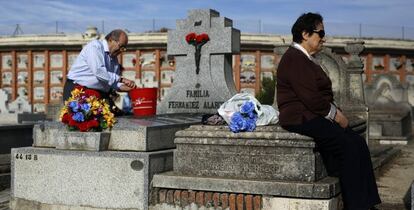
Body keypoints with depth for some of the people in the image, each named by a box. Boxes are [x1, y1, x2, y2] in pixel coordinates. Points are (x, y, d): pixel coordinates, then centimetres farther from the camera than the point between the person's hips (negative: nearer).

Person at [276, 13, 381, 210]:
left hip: (315, 116, 10)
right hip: (300, 118, -10)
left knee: (358, 143, -5)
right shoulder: (294, 59, -13)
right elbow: (310, 98, -20)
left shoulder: (307, 59, 20)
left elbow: (323, 94, 19)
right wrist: (335, 114, -9)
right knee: (348, 146, -21)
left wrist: (337, 113, 2)